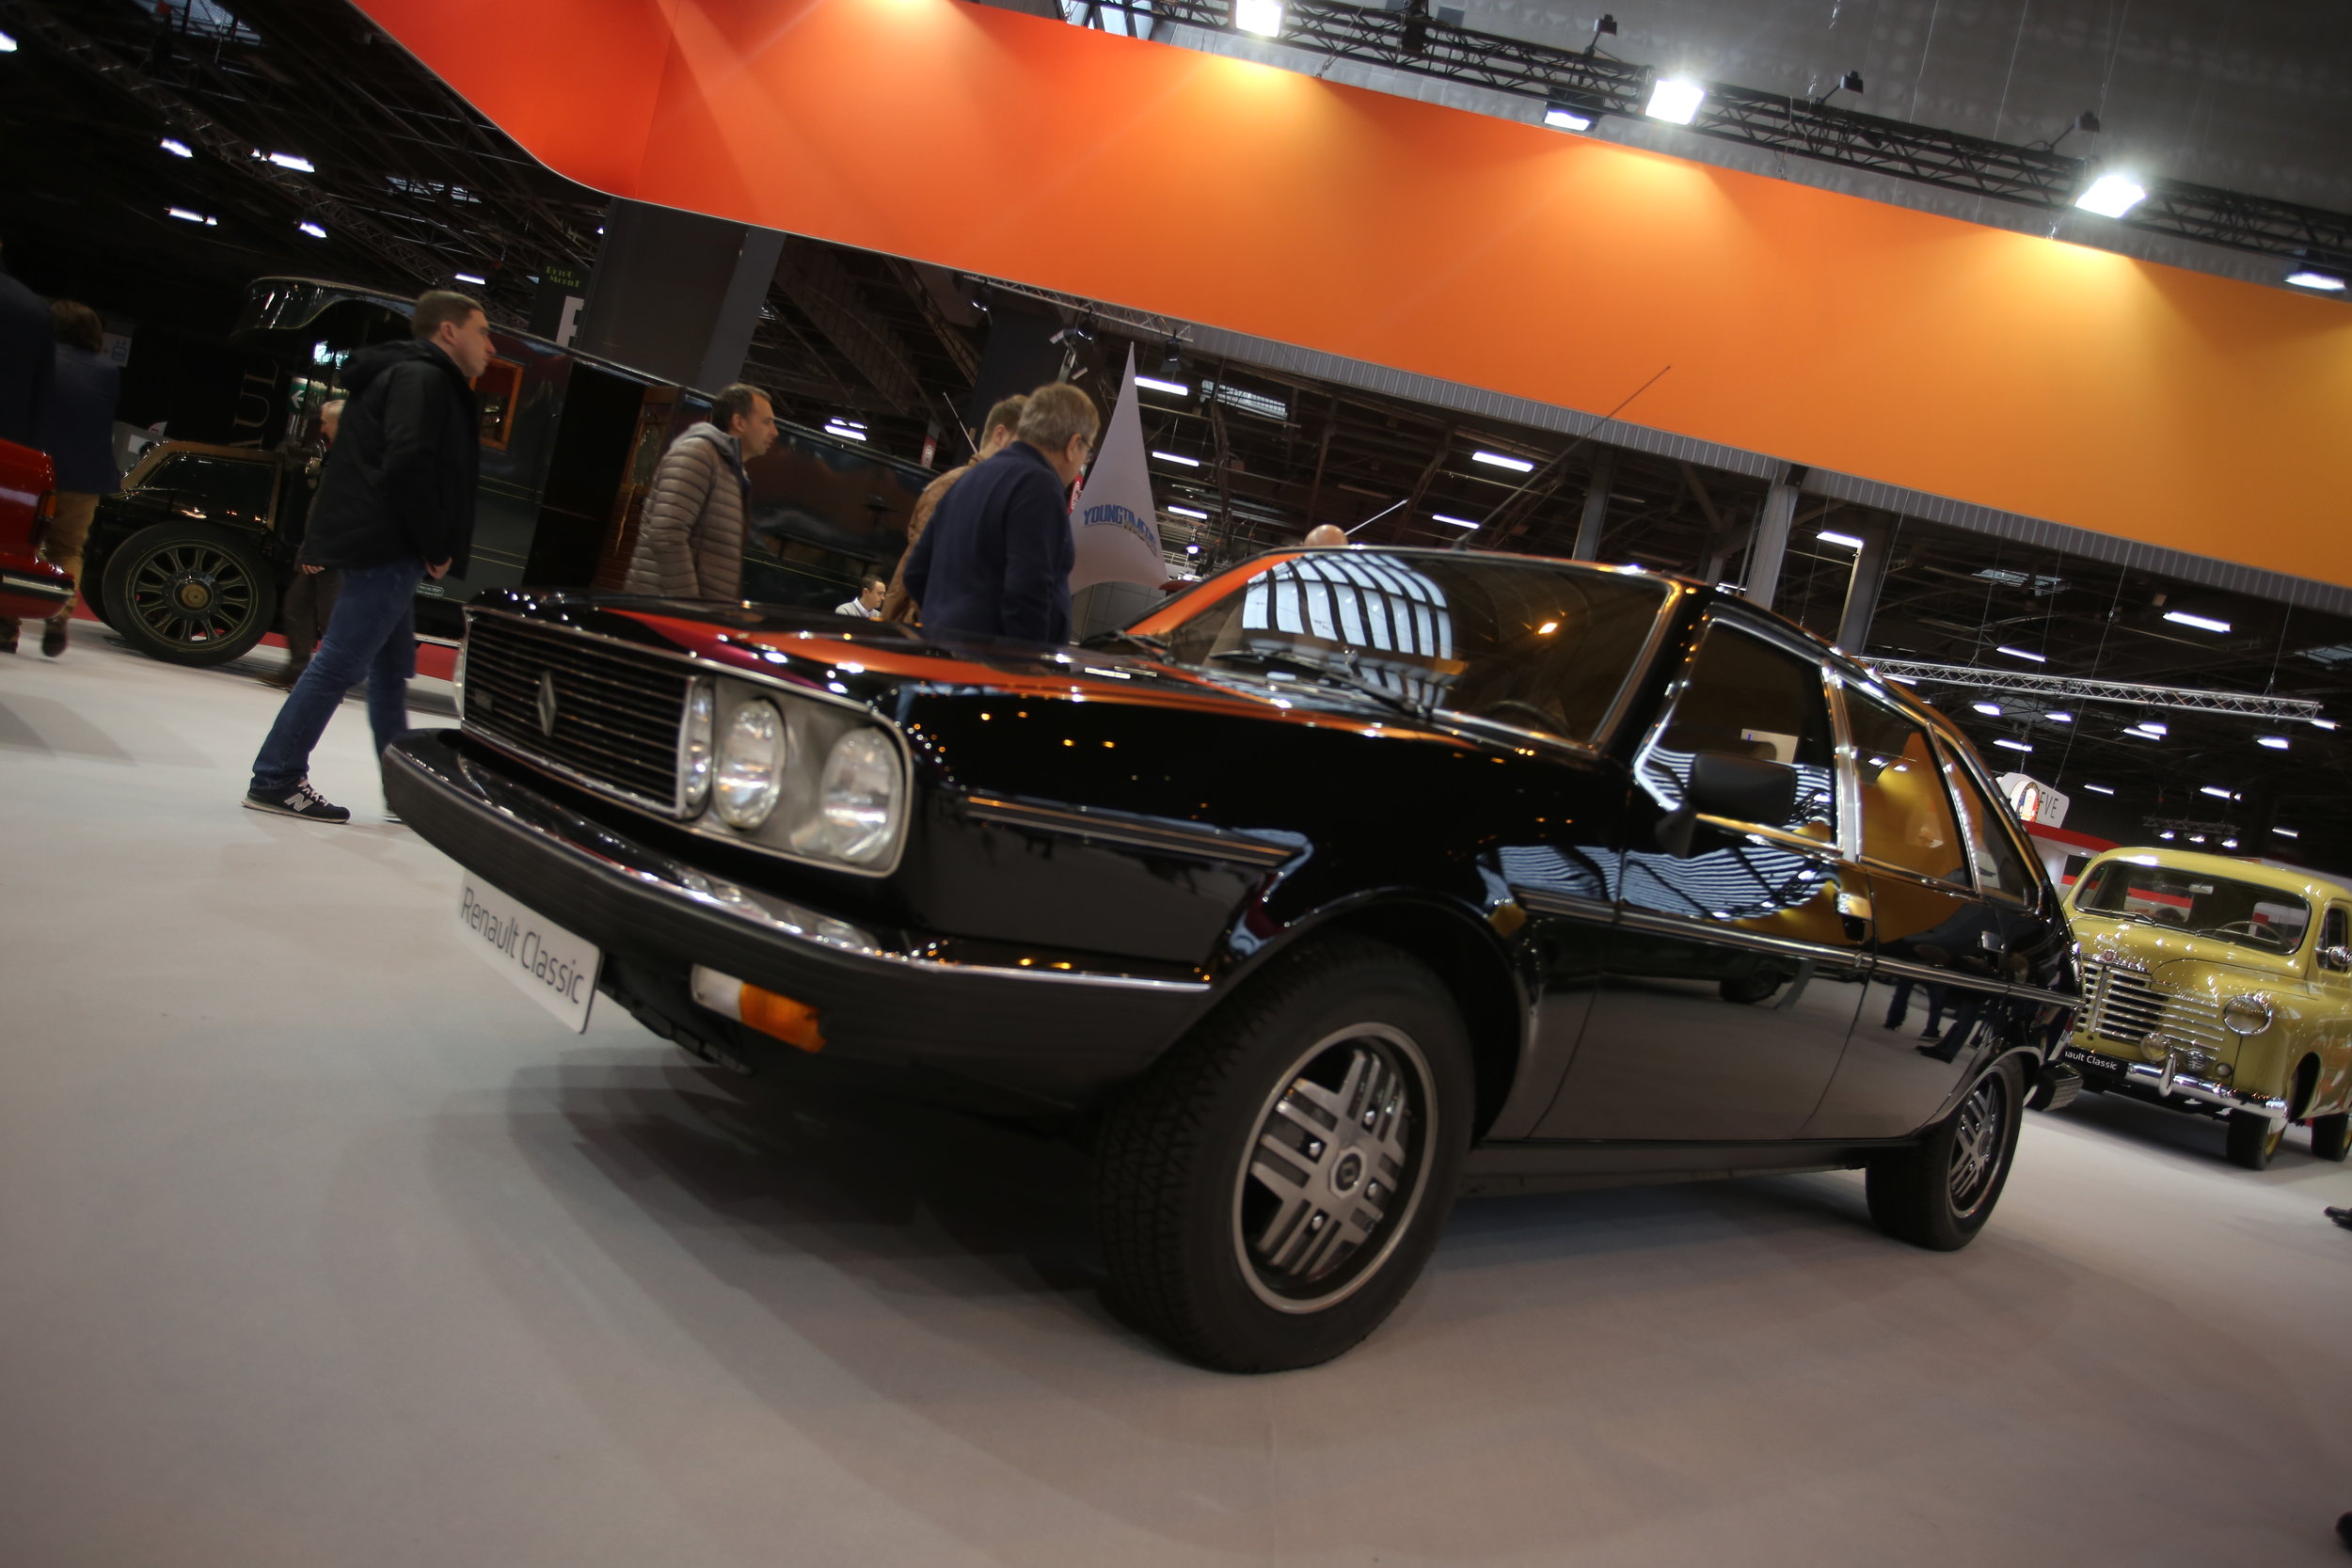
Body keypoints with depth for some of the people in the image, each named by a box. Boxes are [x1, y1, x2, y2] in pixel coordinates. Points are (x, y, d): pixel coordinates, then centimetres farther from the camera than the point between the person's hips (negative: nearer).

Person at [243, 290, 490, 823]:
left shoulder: (403, 375, 23)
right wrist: (437, 547, -16)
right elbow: (408, 464, -22)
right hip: (387, 550, -11)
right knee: (342, 663, -9)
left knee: (391, 668, 13)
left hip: (387, 550, 11)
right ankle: (275, 779, -5)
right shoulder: (423, 379, -9)